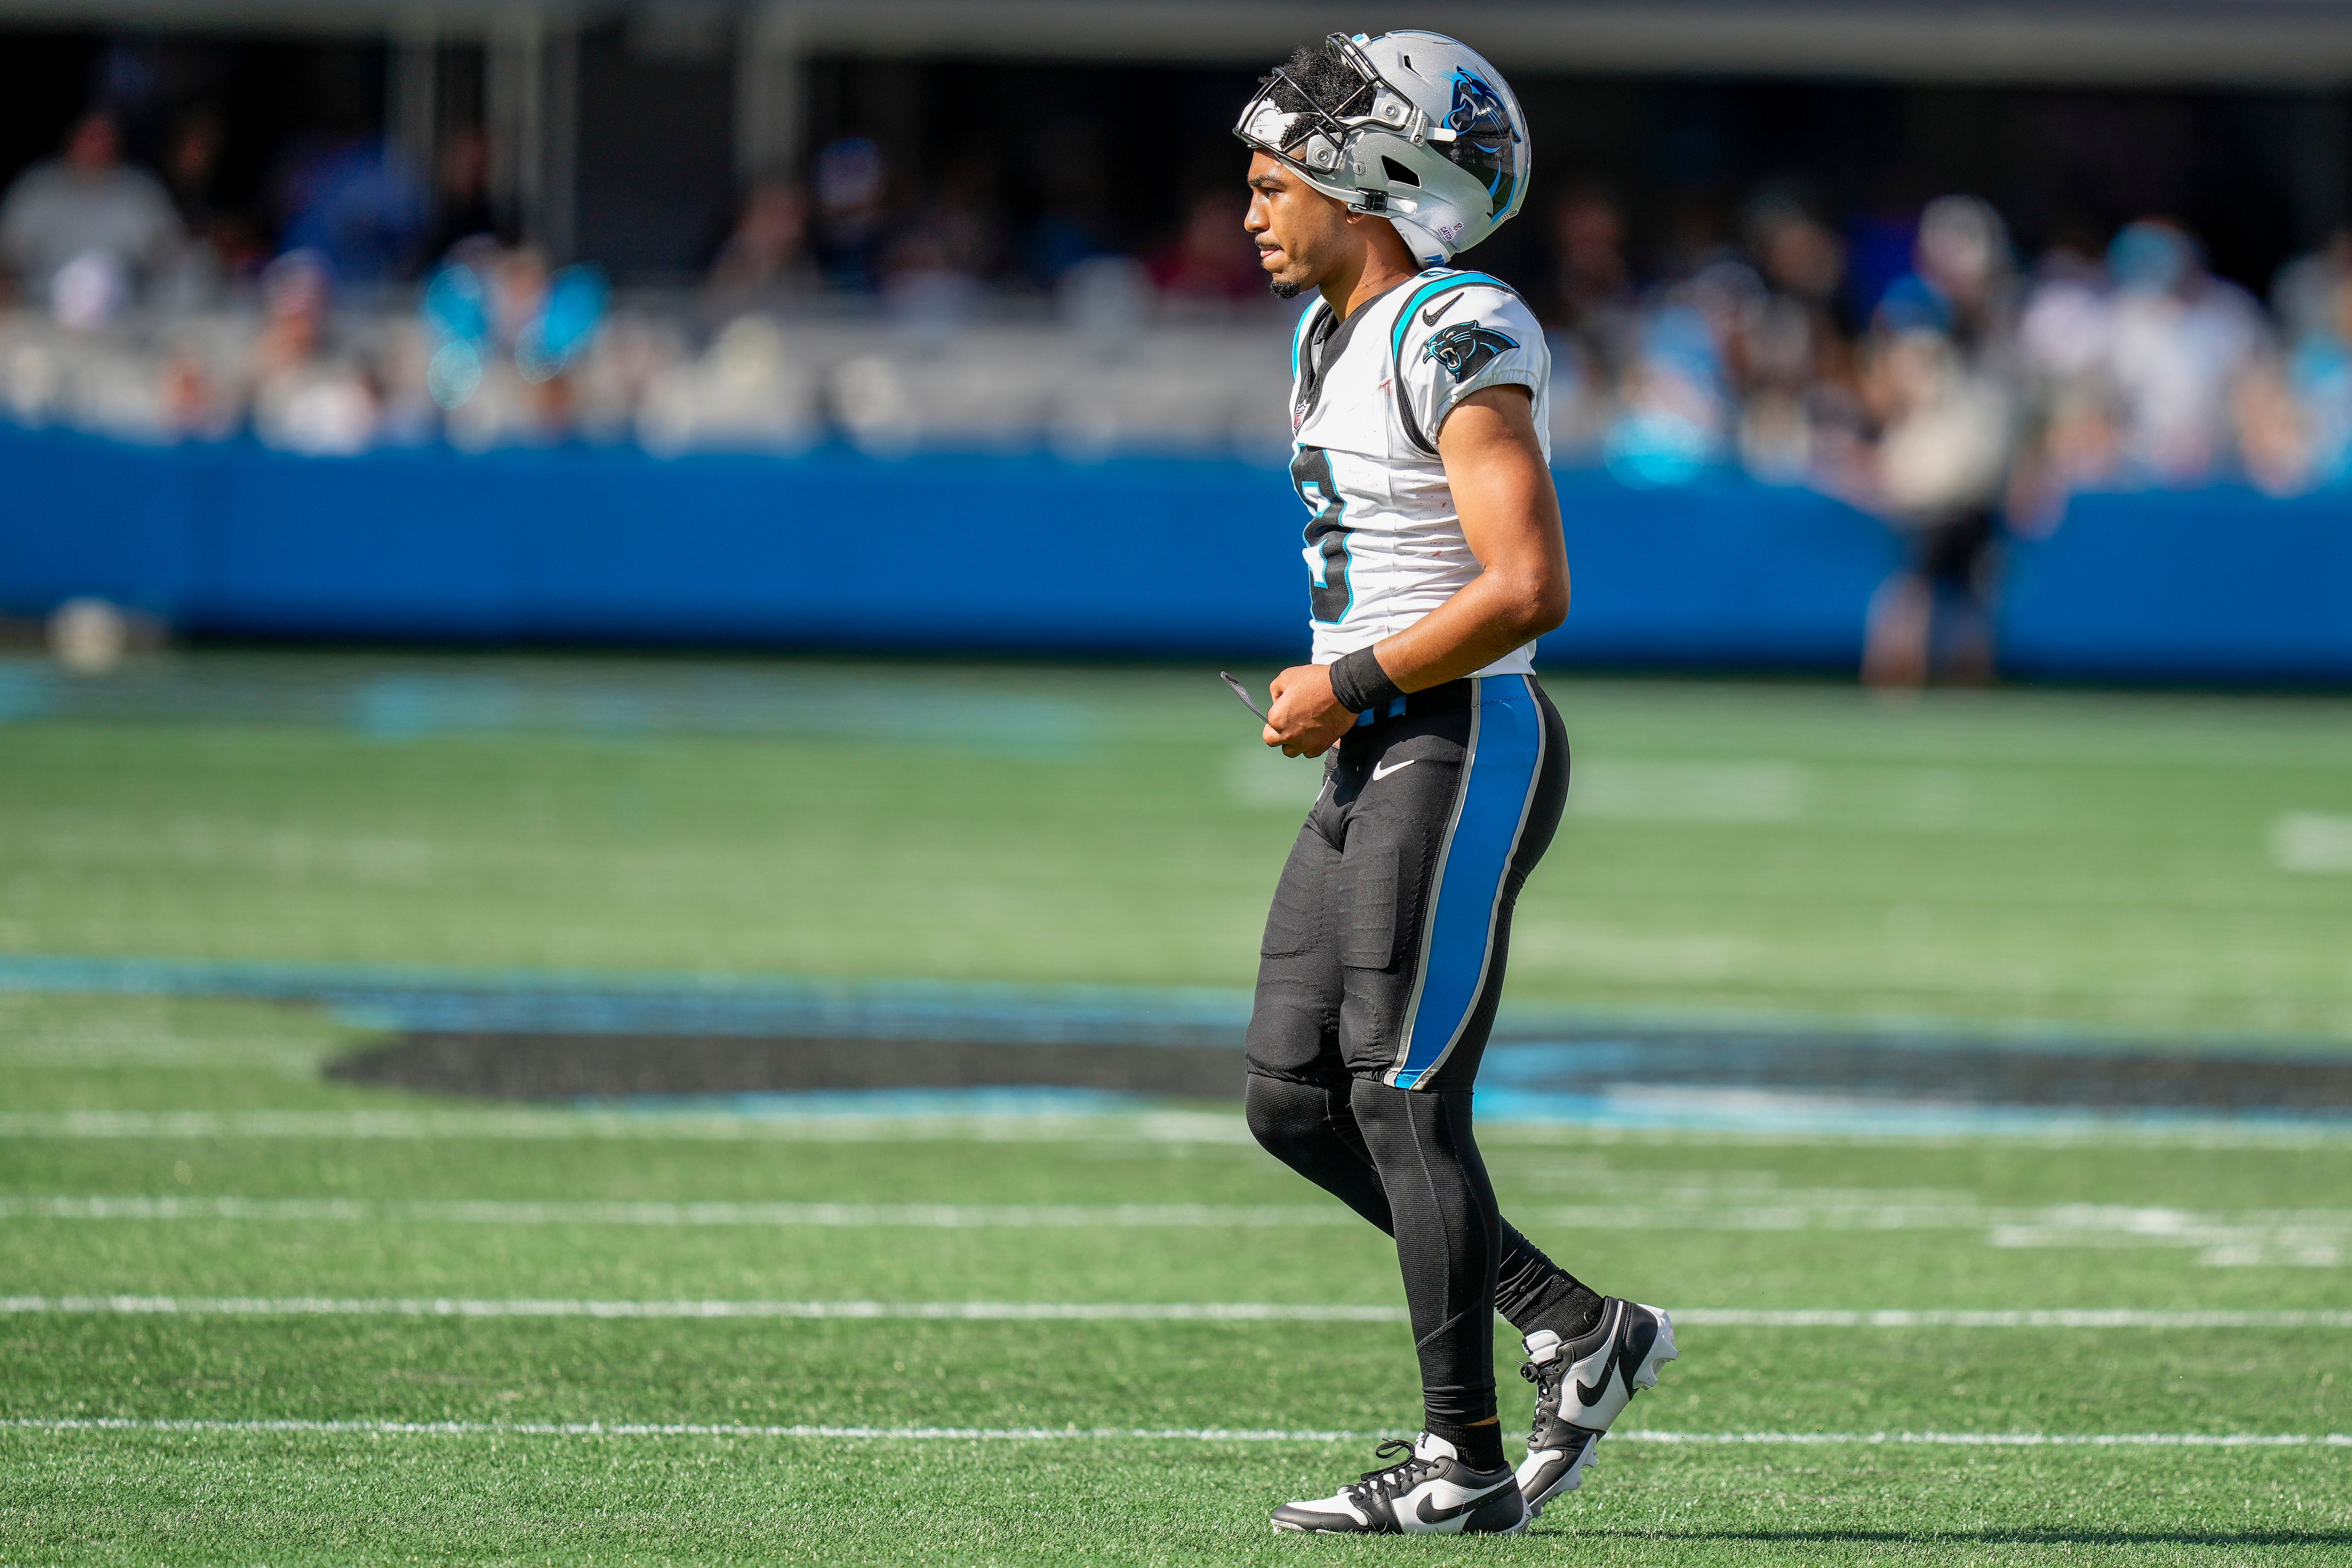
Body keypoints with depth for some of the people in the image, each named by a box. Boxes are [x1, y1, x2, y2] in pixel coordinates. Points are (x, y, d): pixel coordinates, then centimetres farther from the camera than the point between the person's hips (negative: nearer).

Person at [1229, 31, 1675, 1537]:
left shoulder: (1459, 340, -16)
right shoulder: (1332, 339, 15)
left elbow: (1528, 589, -23)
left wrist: (1352, 685, -16)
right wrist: (1338, 695, 12)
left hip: (1460, 750, -10)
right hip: (1375, 760, 10)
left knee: (1404, 1101, -6)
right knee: (1294, 1101, 7)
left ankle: (1465, 1461, 2)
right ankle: (1582, 1332, 15)